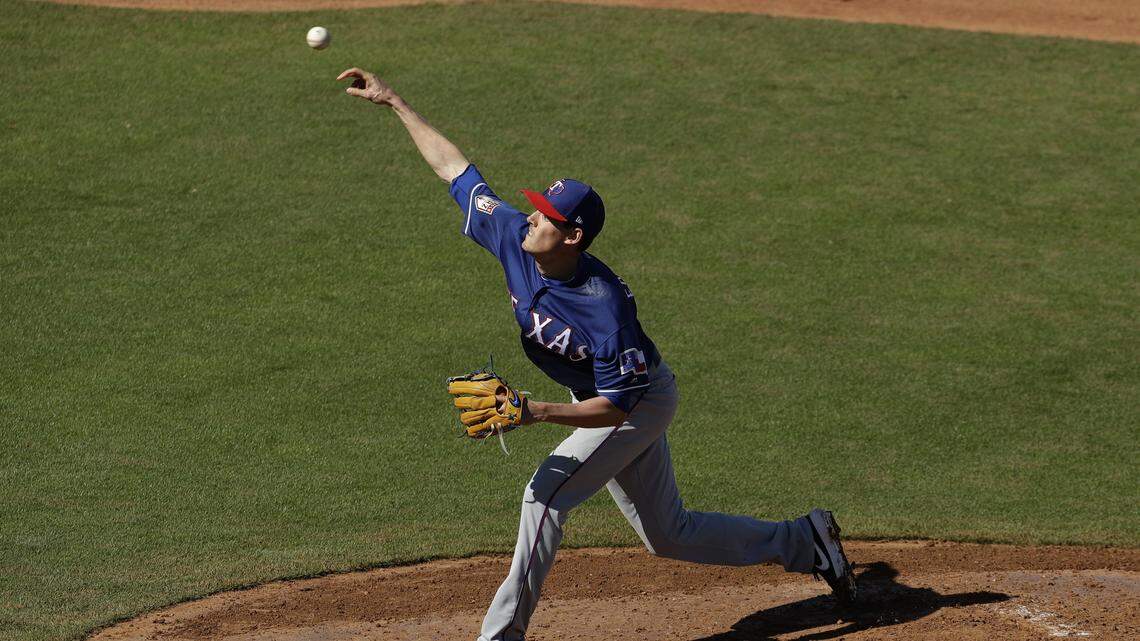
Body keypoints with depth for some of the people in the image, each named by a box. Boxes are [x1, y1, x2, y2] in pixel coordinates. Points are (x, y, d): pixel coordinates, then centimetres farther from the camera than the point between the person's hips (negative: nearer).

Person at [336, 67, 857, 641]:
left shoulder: (606, 308, -37)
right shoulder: (513, 240, -19)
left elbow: (618, 405, -31)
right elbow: (455, 169, -10)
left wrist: (537, 413, -40)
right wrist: (395, 103, -10)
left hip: (640, 402, -8)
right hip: (600, 399, 8)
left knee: (546, 496, -19)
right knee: (668, 535, 15)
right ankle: (801, 541, 30)